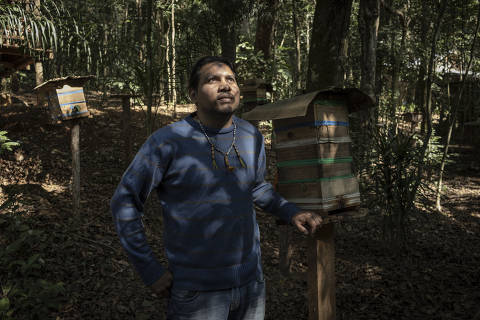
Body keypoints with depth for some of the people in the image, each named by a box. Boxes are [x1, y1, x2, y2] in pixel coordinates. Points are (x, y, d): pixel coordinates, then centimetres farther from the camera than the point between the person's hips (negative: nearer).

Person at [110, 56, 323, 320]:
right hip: (196, 289, -4)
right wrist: (149, 270, -9)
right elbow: (125, 202, -8)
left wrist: (291, 212, 3)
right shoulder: (168, 141, -14)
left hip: (251, 282, 5)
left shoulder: (252, 137, 1)